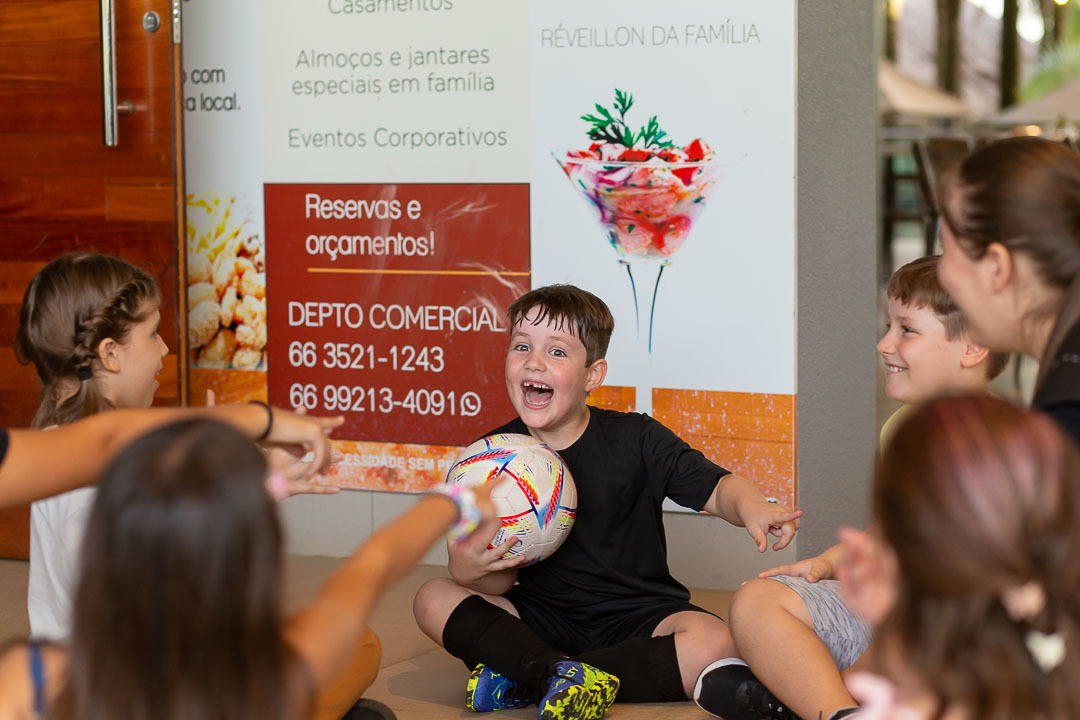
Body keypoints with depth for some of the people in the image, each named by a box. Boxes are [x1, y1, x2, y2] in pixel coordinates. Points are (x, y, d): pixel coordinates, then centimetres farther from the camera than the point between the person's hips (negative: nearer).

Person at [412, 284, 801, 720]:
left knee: (711, 643, -30)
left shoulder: (635, 439, -7)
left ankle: (523, 679, -26)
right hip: (543, 621, 2)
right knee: (433, 599, -15)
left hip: (635, 616, -1)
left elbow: (716, 488, -8)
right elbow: (500, 583, -5)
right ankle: (567, 675, -32)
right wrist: (470, 570, -30)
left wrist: (751, 508, -32)